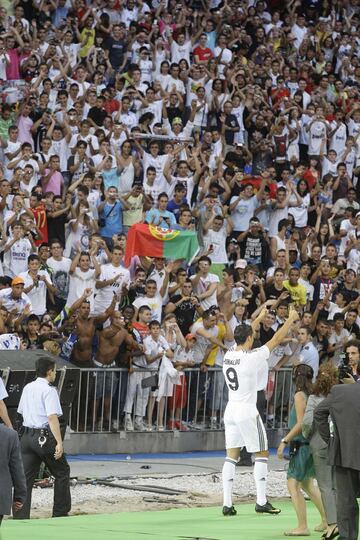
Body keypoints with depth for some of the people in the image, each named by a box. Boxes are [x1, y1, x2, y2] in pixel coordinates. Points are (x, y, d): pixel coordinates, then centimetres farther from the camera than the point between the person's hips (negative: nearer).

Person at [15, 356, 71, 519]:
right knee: (62, 472, 11)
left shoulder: (27, 388, 11)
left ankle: (20, 517, -4)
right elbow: (52, 417, -20)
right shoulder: (49, 390, -12)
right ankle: (60, 513, 14)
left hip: (27, 435, 7)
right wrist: (59, 442, -22)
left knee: (26, 476, 4)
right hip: (44, 437, -7)